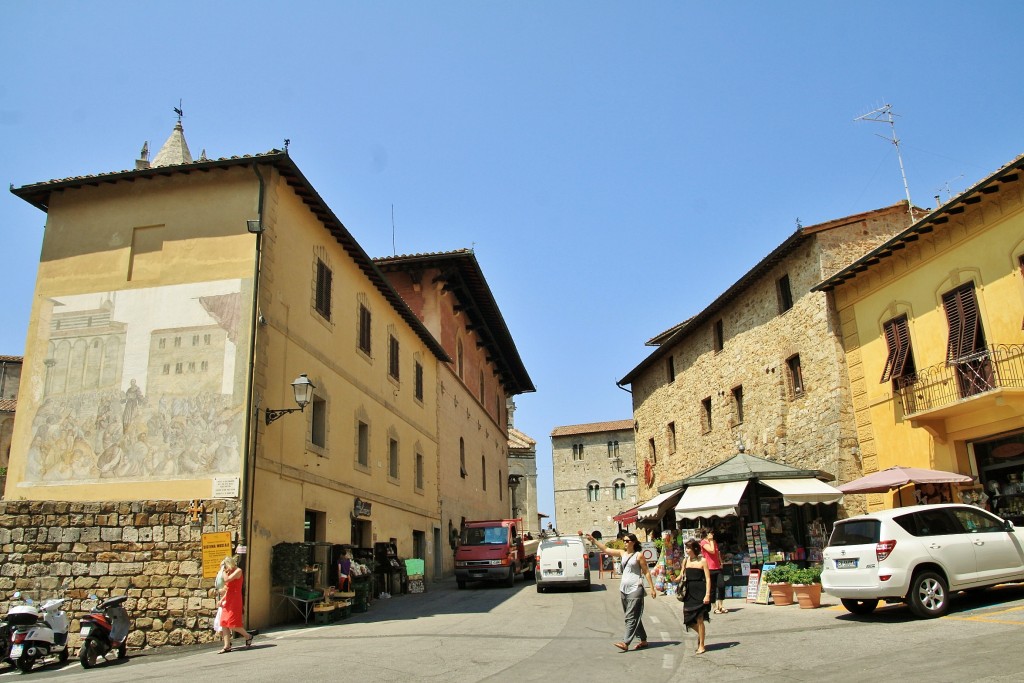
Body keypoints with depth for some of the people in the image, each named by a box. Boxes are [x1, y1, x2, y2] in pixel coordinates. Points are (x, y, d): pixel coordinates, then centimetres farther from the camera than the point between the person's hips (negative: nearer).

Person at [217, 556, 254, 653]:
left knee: (233, 624, -9)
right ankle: (227, 646, 3)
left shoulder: (238, 571, -8)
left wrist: (223, 571, -9)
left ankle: (248, 637, 11)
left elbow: (226, 579, -22)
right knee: (224, 624, 1)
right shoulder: (229, 573, 17)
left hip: (234, 600, -9)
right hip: (227, 601, 9)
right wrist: (222, 599, 12)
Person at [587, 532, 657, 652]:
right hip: (623, 589, 7)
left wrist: (652, 588, -6)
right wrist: (594, 540, 1)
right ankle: (643, 640, 22)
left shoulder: (639, 555, -5)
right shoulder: (622, 553, 11)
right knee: (633, 617, 12)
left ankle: (625, 642, -17)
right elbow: (605, 549, 10)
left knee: (631, 617, -10)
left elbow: (646, 572, -3)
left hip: (635, 589, -7)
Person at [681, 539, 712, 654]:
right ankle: (700, 633, 35)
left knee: (699, 619, -2)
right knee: (688, 619, 5)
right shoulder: (686, 561, 8)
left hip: (700, 592, -5)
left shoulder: (702, 561, -6)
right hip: (689, 592, 5)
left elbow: (708, 578, -8)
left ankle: (701, 646, 12)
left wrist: (707, 594, -15)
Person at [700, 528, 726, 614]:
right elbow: (712, 551, -19)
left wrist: (721, 562, 13)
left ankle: (721, 606, 8)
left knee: (721, 585, -3)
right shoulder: (703, 542, -7)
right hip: (709, 568, -6)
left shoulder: (714, 542, 17)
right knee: (712, 588, 0)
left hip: (717, 567, 6)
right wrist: (711, 540, -10)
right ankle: (715, 607, 8)